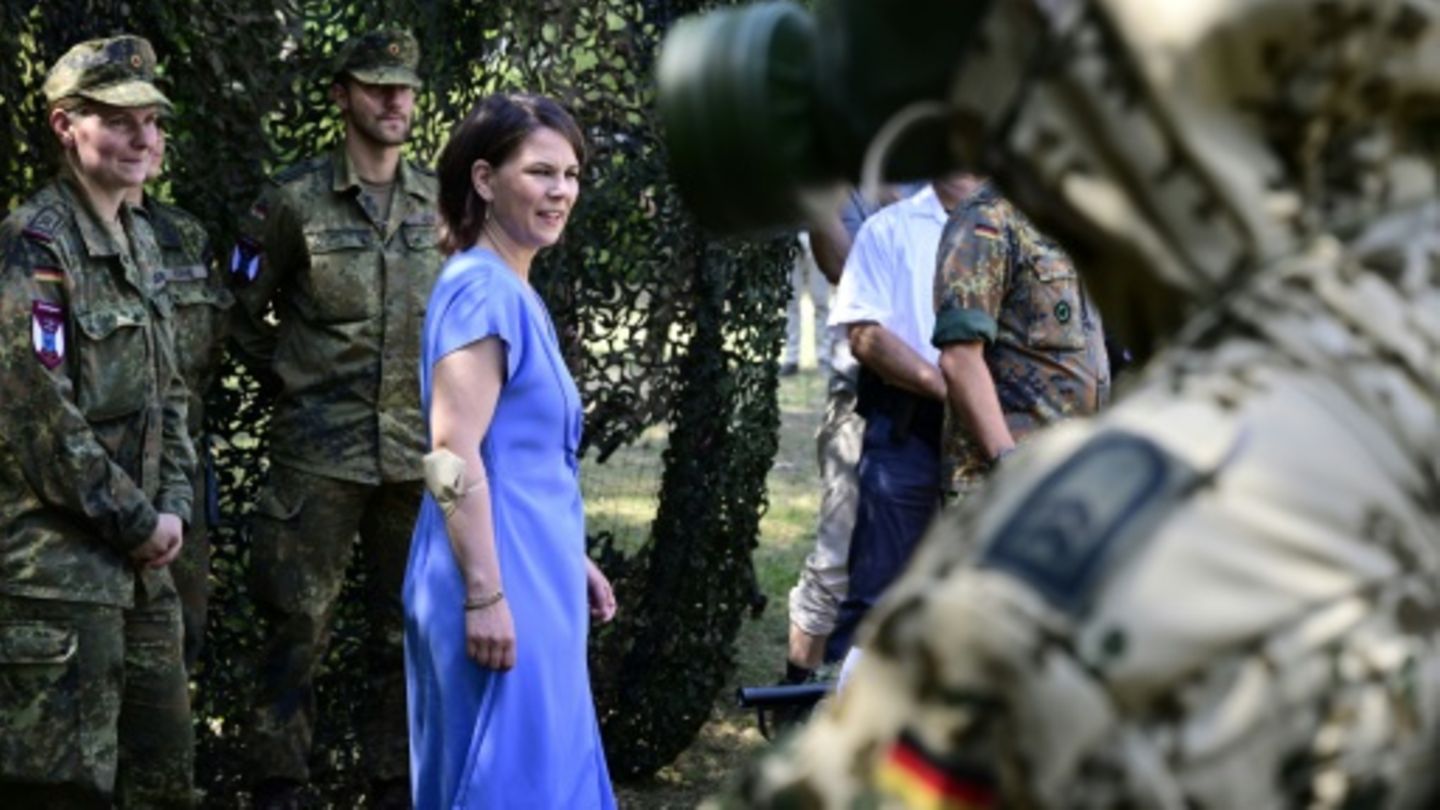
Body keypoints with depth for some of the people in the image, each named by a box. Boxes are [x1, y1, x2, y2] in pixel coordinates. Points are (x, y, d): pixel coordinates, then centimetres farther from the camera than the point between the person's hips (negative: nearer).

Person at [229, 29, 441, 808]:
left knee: (406, 627, 9)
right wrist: (293, 382, 4)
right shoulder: (294, 200, -3)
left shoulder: (441, 203, 8)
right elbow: (243, 314, 5)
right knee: (298, 624, -3)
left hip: (419, 449, 4)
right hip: (319, 451, -4)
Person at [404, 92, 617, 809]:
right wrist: (486, 594, -23)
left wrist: (572, 562, 23)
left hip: (533, 582, 10)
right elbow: (454, 459, -21)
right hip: (502, 589, -10)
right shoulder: (481, 291, -15)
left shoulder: (514, 293, 15)